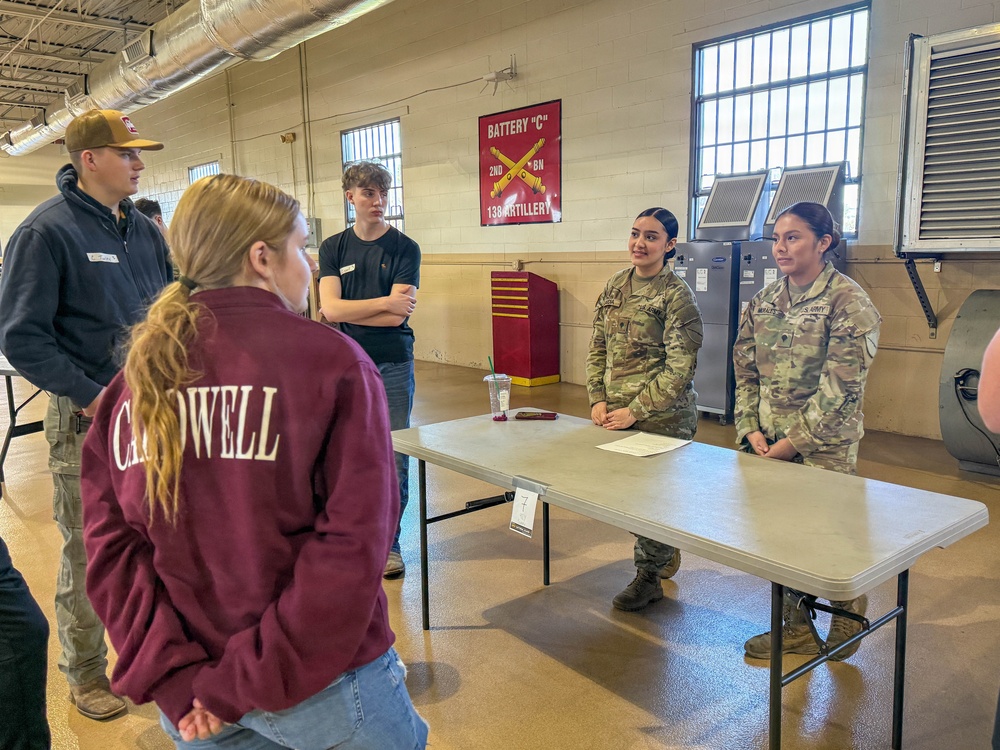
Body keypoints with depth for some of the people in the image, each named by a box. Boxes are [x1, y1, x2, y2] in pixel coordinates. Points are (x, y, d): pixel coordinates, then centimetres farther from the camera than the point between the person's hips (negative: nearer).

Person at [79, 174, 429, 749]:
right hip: (320, 681, -3)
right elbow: (354, 539, -20)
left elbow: (110, 541, -4)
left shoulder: (137, 375, 0)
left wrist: (174, 678, -6)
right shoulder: (333, 362, -14)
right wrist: (251, 680, -13)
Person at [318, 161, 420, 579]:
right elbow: (329, 309, -7)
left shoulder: (404, 248, -1)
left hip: (393, 365, -2)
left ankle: (389, 541, 18)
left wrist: (349, 311, -5)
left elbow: (398, 315, -11)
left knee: (394, 457, 3)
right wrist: (383, 302, -13)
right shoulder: (334, 248, 7)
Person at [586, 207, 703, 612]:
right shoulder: (614, 287, 7)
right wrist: (598, 399, -2)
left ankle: (648, 576, 24)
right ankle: (665, 551, 39)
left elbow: (680, 367, -15)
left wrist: (635, 411, -16)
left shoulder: (677, 295, -11)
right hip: (615, 413, 6)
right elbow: (597, 348, 10)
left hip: (662, 418, -6)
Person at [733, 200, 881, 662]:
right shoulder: (763, 302, 7)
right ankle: (796, 627, 30)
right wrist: (752, 429, -4)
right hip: (769, 445, 6)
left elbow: (840, 387, -16)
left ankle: (848, 615, 35)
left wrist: (792, 442, -15)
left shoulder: (848, 302, -11)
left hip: (824, 449, -5)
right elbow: (745, 371, 9)